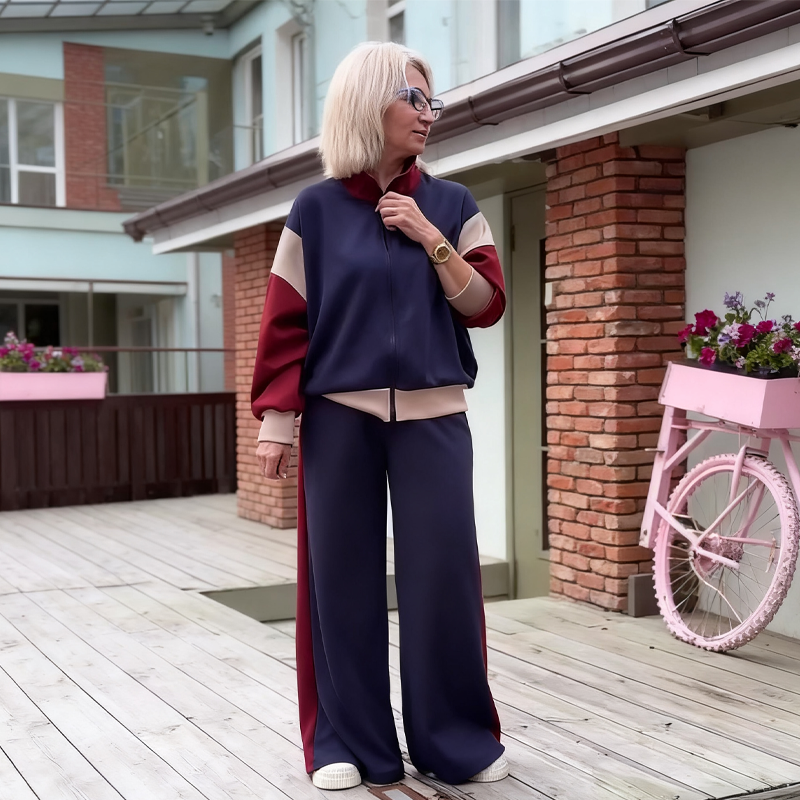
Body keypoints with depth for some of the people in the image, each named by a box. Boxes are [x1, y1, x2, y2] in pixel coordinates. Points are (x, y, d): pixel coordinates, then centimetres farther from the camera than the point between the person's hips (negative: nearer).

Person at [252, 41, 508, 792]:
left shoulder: (451, 205, 7)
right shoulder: (317, 209, 2)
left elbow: (485, 305, 1)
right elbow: (286, 322, 1)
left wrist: (430, 238, -10)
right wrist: (276, 421, -5)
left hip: (432, 416, 1)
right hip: (339, 417, -1)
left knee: (444, 573, 1)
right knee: (342, 576, 3)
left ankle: (458, 736, 15)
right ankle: (347, 741, 16)